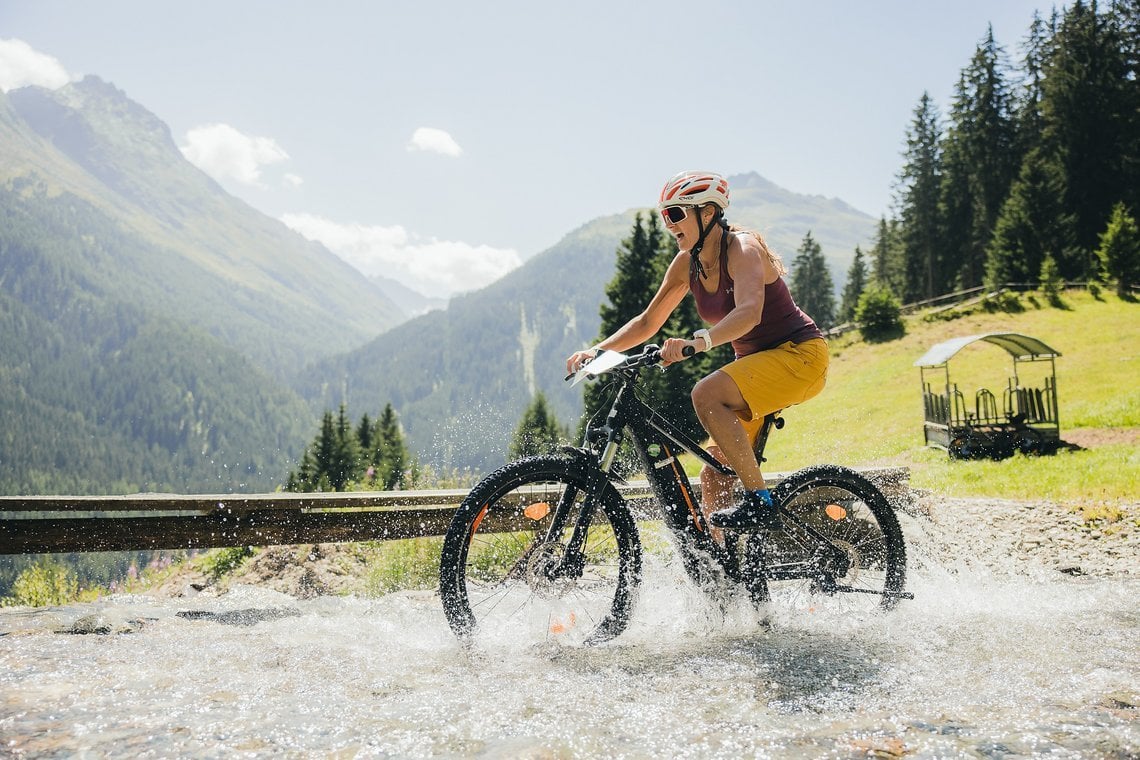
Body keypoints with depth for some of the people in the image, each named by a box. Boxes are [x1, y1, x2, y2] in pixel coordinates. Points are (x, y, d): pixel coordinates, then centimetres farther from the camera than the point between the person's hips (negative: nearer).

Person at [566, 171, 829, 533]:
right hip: (759, 362, 8)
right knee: (713, 479, 1)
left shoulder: (743, 248, -18)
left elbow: (749, 313, -36)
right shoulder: (686, 264, 3)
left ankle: (760, 502, -24)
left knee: (706, 393, -31)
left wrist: (696, 342, -51)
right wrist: (597, 350, -5)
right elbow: (648, 321, 9)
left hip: (801, 353, -8)